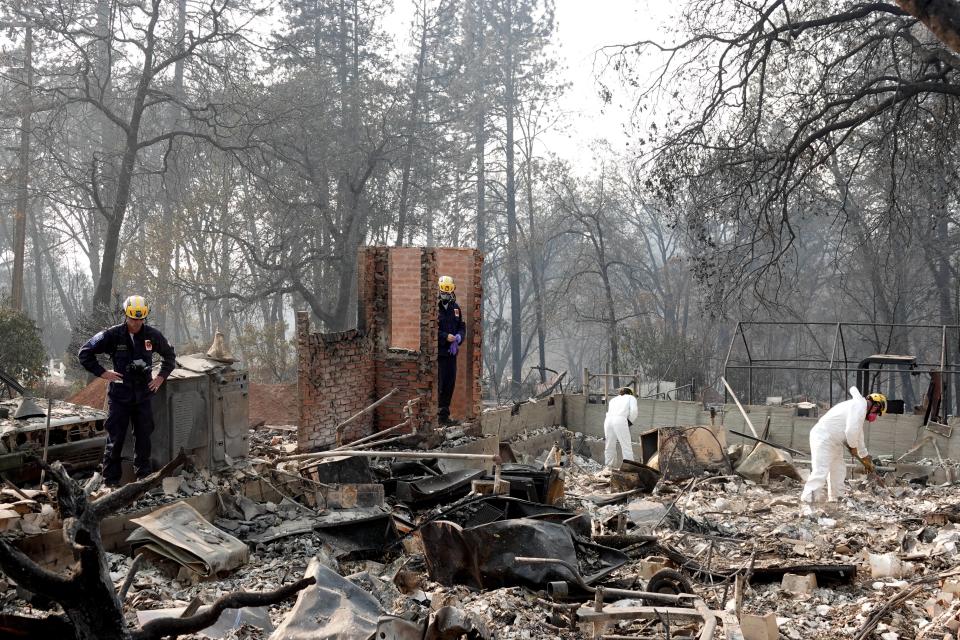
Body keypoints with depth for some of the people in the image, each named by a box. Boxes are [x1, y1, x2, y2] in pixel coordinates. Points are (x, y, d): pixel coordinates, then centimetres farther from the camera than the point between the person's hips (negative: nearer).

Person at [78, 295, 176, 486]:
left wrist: (161, 377, 9)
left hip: (143, 395, 3)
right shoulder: (112, 335, -8)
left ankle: (144, 475, 19)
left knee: (143, 437, 8)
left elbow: (170, 356, 18)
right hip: (119, 396, -3)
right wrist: (102, 373, -6)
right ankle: (110, 481, 4)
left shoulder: (152, 335, 0)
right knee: (115, 438, -2)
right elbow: (84, 353, -1)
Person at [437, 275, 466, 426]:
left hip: (451, 352, 7)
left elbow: (462, 326, 19)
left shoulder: (455, 307, 13)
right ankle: (434, 415, -3)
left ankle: (444, 415, 20)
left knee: (450, 384, 11)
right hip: (438, 352, -7)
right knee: (438, 385, -8)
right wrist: (445, 337, -20)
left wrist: (459, 337, -1)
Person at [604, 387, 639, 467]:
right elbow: (633, 411, 5)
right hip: (620, 420, -5)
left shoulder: (613, 399, 35)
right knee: (626, 447, -2)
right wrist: (630, 422, 18)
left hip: (608, 420, 5)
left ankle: (608, 466, 12)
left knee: (610, 446, 13)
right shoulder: (631, 398, 23)